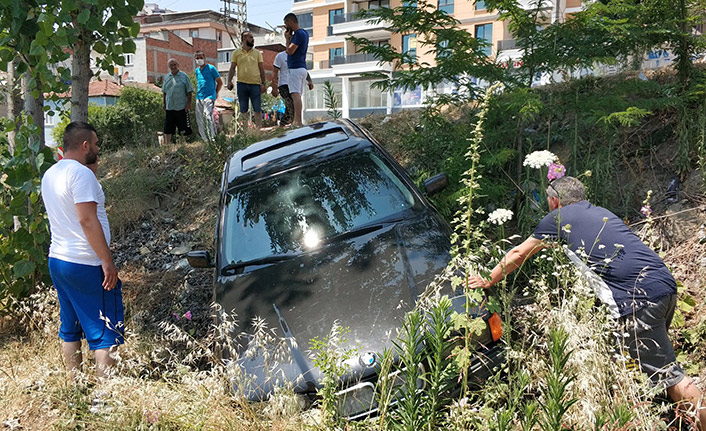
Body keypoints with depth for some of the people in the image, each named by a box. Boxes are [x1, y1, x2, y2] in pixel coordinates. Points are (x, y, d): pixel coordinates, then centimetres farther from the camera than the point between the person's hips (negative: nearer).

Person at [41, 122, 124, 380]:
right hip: (85, 265, -9)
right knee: (107, 332, -2)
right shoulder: (81, 173, -16)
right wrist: (108, 262, -20)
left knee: (70, 329, 16)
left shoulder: (50, 174, 12)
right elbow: (87, 219, -22)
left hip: (57, 261, 9)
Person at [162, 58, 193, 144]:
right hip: (169, 107, 4)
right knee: (167, 129, 8)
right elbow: (164, 92, 18)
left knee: (184, 129, 0)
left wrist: (189, 103, -8)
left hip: (182, 107, -4)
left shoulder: (184, 76, 0)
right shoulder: (166, 77, 12)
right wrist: (163, 103, 12)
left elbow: (189, 92, -1)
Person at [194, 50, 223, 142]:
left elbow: (220, 82, 2)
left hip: (209, 96, -6)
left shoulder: (211, 68, -2)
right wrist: (197, 93, 19)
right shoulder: (197, 70, 16)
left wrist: (215, 93, 6)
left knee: (208, 116, -24)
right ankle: (205, 140, 12)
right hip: (199, 98, 7)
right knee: (199, 119, 4)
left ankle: (212, 137, -16)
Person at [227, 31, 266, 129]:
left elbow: (261, 69, 10)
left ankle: (259, 129, 3)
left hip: (255, 84, 0)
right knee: (243, 109, 4)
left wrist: (263, 83, 0)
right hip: (242, 84, 0)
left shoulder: (257, 53, 12)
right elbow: (232, 68, 6)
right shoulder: (236, 53, 9)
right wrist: (229, 81, -7)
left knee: (257, 109, -3)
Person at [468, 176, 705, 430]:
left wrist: (488, 281, 29)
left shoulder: (558, 217, 6)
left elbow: (518, 255, 16)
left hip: (640, 298, -8)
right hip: (667, 285, 8)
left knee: (667, 374, -2)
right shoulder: (601, 212, 26)